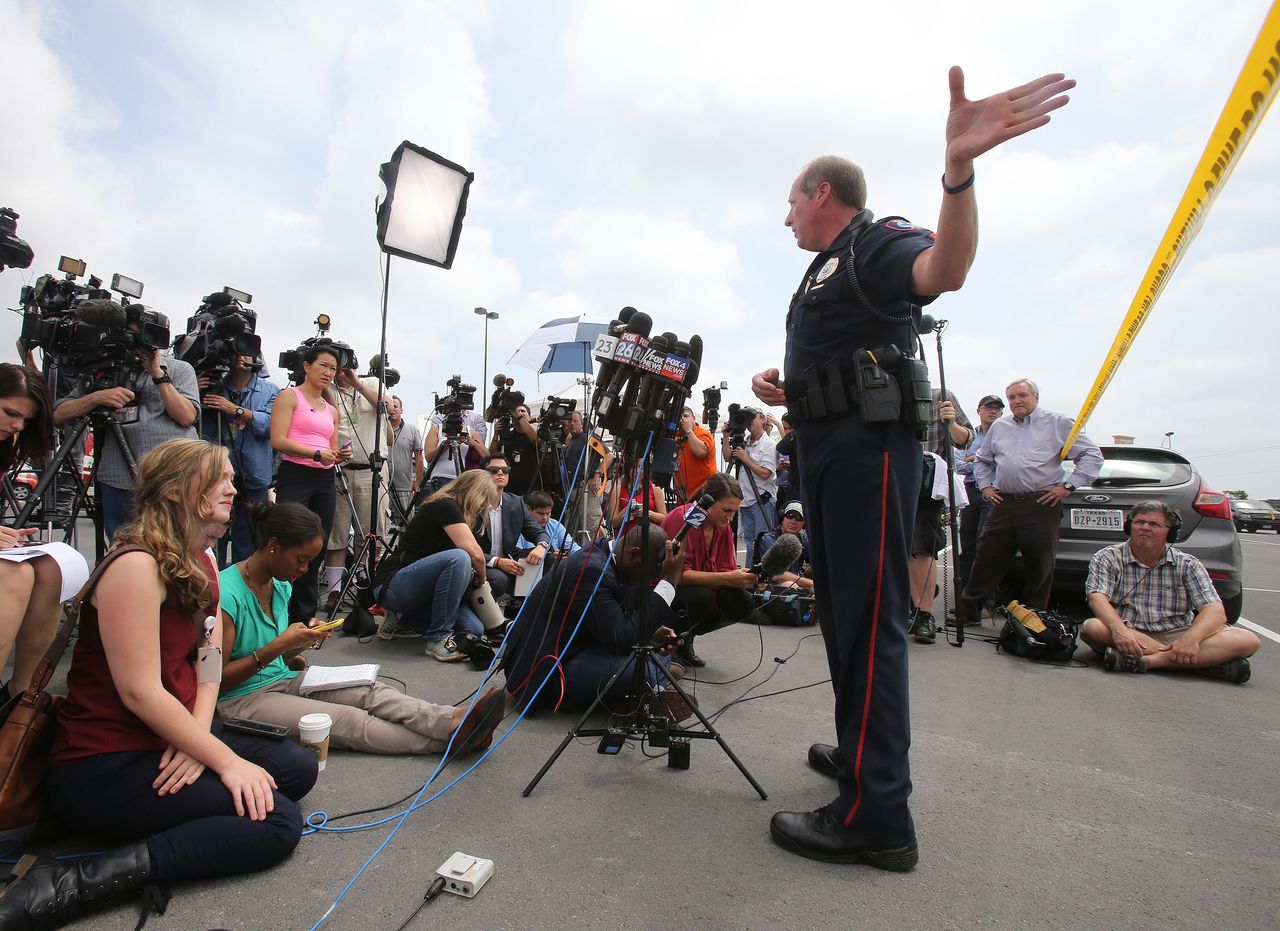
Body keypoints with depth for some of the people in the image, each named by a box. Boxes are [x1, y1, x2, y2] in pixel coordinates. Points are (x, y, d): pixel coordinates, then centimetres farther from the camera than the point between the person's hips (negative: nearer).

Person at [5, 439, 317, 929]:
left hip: (171, 740, 9)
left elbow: (208, 660, 4)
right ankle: (75, 883, -15)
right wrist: (227, 762, -21)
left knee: (297, 765, 0)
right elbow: (141, 692, -23)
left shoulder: (201, 562, 8)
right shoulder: (136, 565, -20)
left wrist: (198, 737, -13)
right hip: (104, 766, -9)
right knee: (276, 820, -17)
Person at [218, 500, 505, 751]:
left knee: (369, 691, -20)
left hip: (282, 679, 7)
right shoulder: (227, 594, -19)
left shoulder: (280, 585, 7)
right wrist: (277, 646, -23)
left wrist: (294, 652, -2)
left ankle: (455, 721, -37)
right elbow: (217, 678, -17)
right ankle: (454, 739, -29)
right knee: (349, 721, -24)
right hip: (240, 699, -7)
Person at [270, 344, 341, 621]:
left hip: (325, 480, 6)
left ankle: (305, 616, 17)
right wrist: (317, 454, -17)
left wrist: (339, 455, -1)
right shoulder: (290, 397, 2)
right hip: (294, 476, -6)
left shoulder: (331, 410, 21)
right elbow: (278, 440, -9)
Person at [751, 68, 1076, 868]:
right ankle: (861, 752, 29)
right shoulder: (825, 269, 26)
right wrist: (780, 386, 9)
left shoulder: (879, 242, -3)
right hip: (826, 446, 10)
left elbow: (943, 270, -27)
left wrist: (958, 166, -43)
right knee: (840, 611, 14)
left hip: (869, 445, -10)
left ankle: (878, 818, -6)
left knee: (869, 619, -12)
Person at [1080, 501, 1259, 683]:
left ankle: (1146, 661, -32)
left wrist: (1191, 638, -26)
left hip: (1176, 636, 2)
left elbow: (1215, 611, -4)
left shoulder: (1188, 564, 7)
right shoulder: (1106, 558, 1)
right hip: (1128, 635, -2)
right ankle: (1205, 661, -27)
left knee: (1248, 641, -19)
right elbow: (1097, 598, -13)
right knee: (1092, 627, -35)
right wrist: (1118, 629, -34)